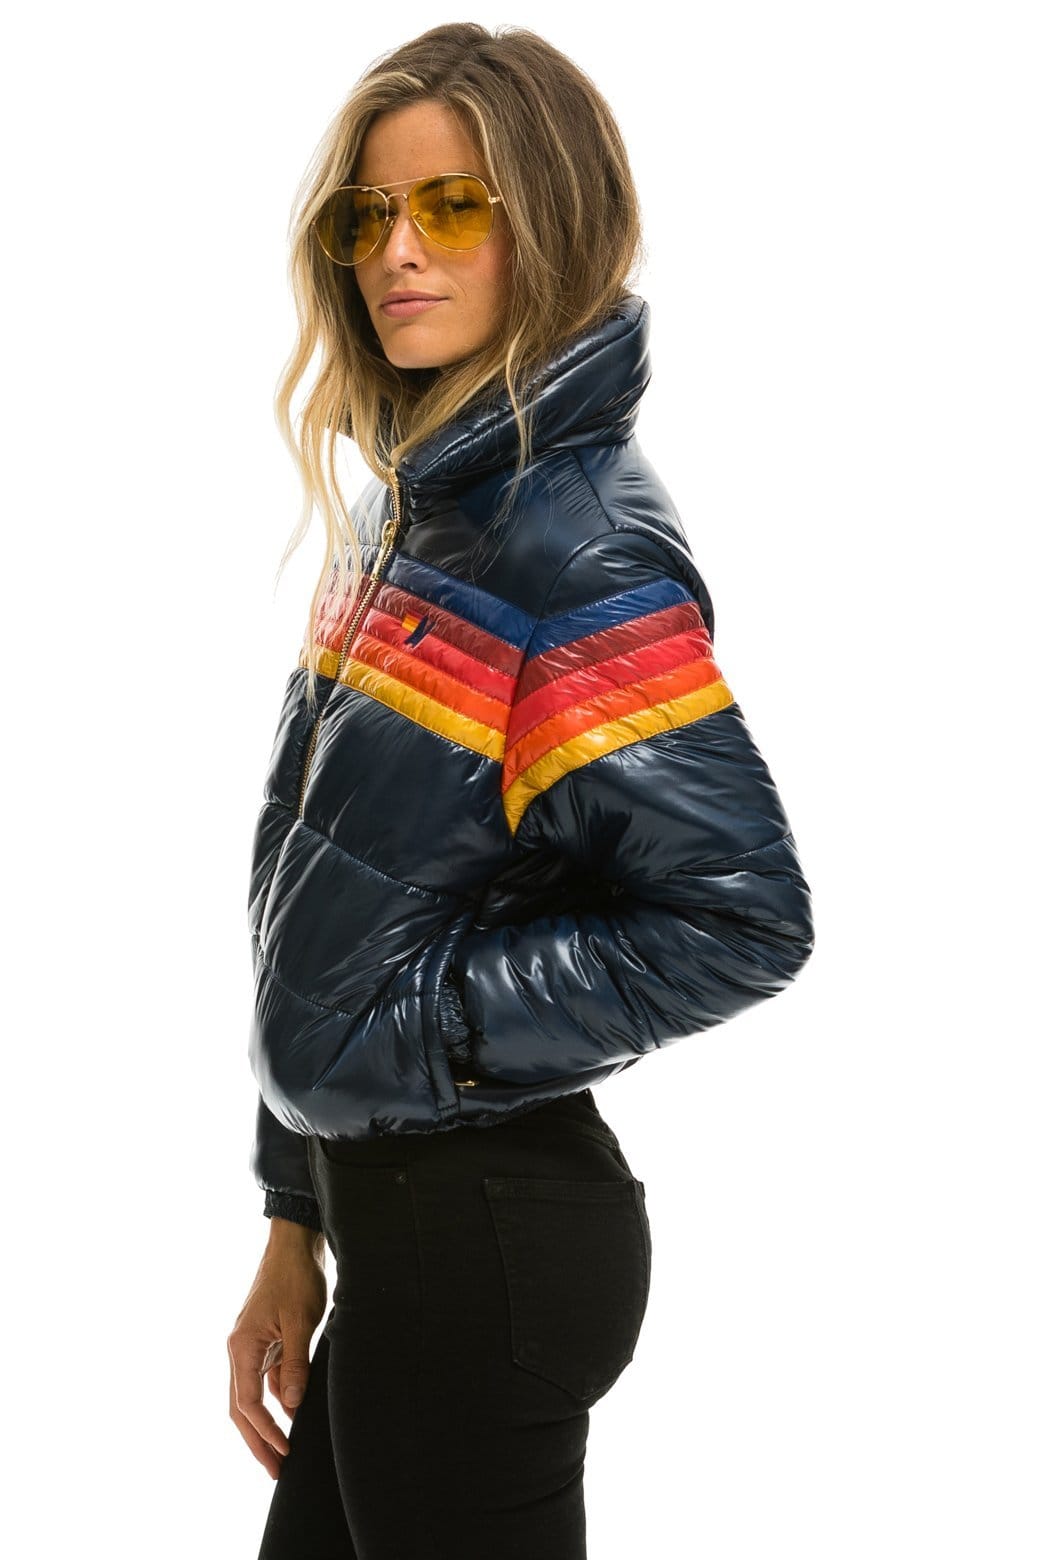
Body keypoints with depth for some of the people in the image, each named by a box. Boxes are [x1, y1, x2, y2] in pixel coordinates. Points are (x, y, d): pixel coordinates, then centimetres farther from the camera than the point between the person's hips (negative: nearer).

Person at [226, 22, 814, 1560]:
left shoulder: (582, 540, -17)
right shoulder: (414, 507, 9)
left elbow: (745, 917, -23)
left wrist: (430, 1024, -15)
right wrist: (296, 1223, 14)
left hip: (483, 1235, -8)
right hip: (382, 1198, 8)